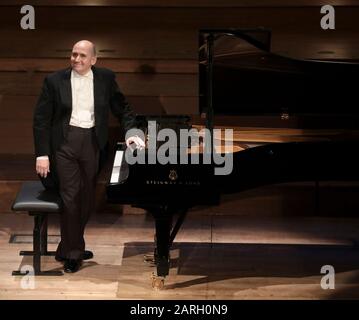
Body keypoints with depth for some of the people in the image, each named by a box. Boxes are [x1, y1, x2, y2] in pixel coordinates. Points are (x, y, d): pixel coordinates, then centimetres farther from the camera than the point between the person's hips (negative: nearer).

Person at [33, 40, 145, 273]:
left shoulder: (106, 79, 4)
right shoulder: (55, 81, -2)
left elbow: (122, 109, 11)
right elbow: (41, 119, -2)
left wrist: (132, 132, -6)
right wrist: (42, 154, -8)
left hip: (92, 143, 3)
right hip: (64, 142, -3)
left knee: (87, 200, 9)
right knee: (71, 196, -8)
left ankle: (68, 249, 25)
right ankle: (73, 253, 6)